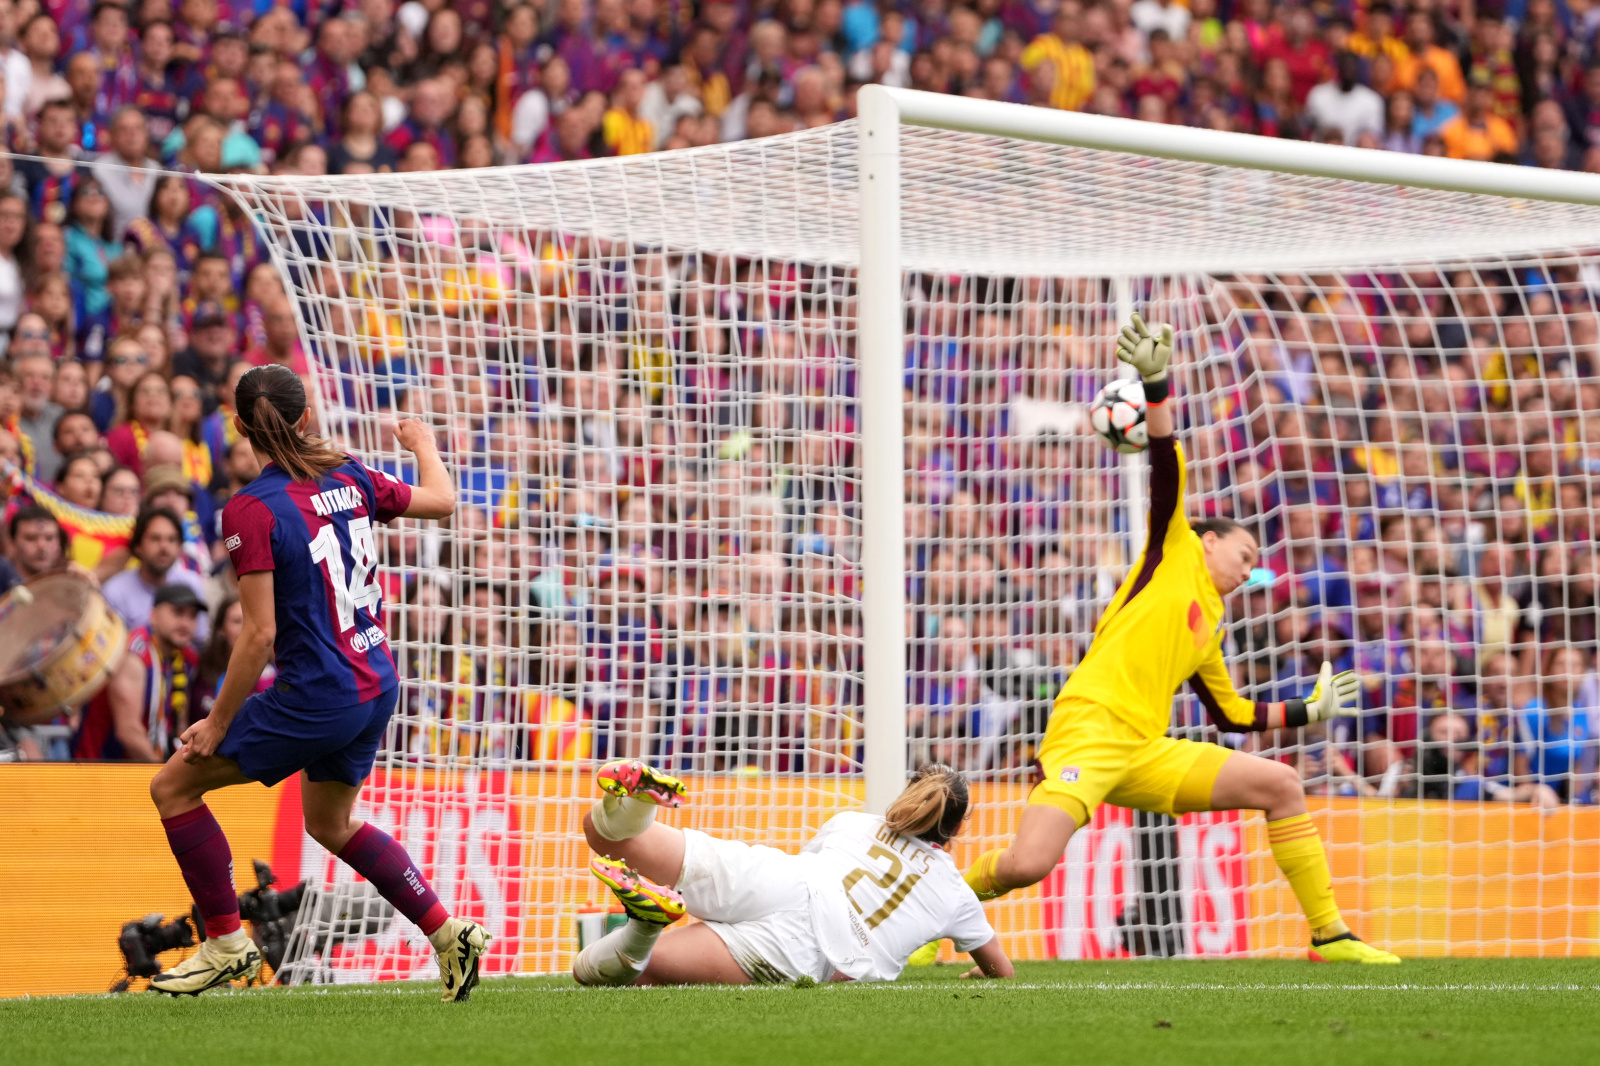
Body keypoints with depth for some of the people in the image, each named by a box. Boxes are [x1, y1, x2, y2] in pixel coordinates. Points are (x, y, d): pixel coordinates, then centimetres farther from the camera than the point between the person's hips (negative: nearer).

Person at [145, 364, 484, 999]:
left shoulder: (250, 512, -16)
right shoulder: (351, 480, 2)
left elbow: (260, 635, -18)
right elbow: (441, 501, 19)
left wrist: (219, 722, -8)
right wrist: (422, 442, 40)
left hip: (317, 697, -8)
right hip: (377, 688, 8)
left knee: (173, 787, 6)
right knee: (331, 824, 29)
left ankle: (227, 943, 9)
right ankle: (448, 933, 24)